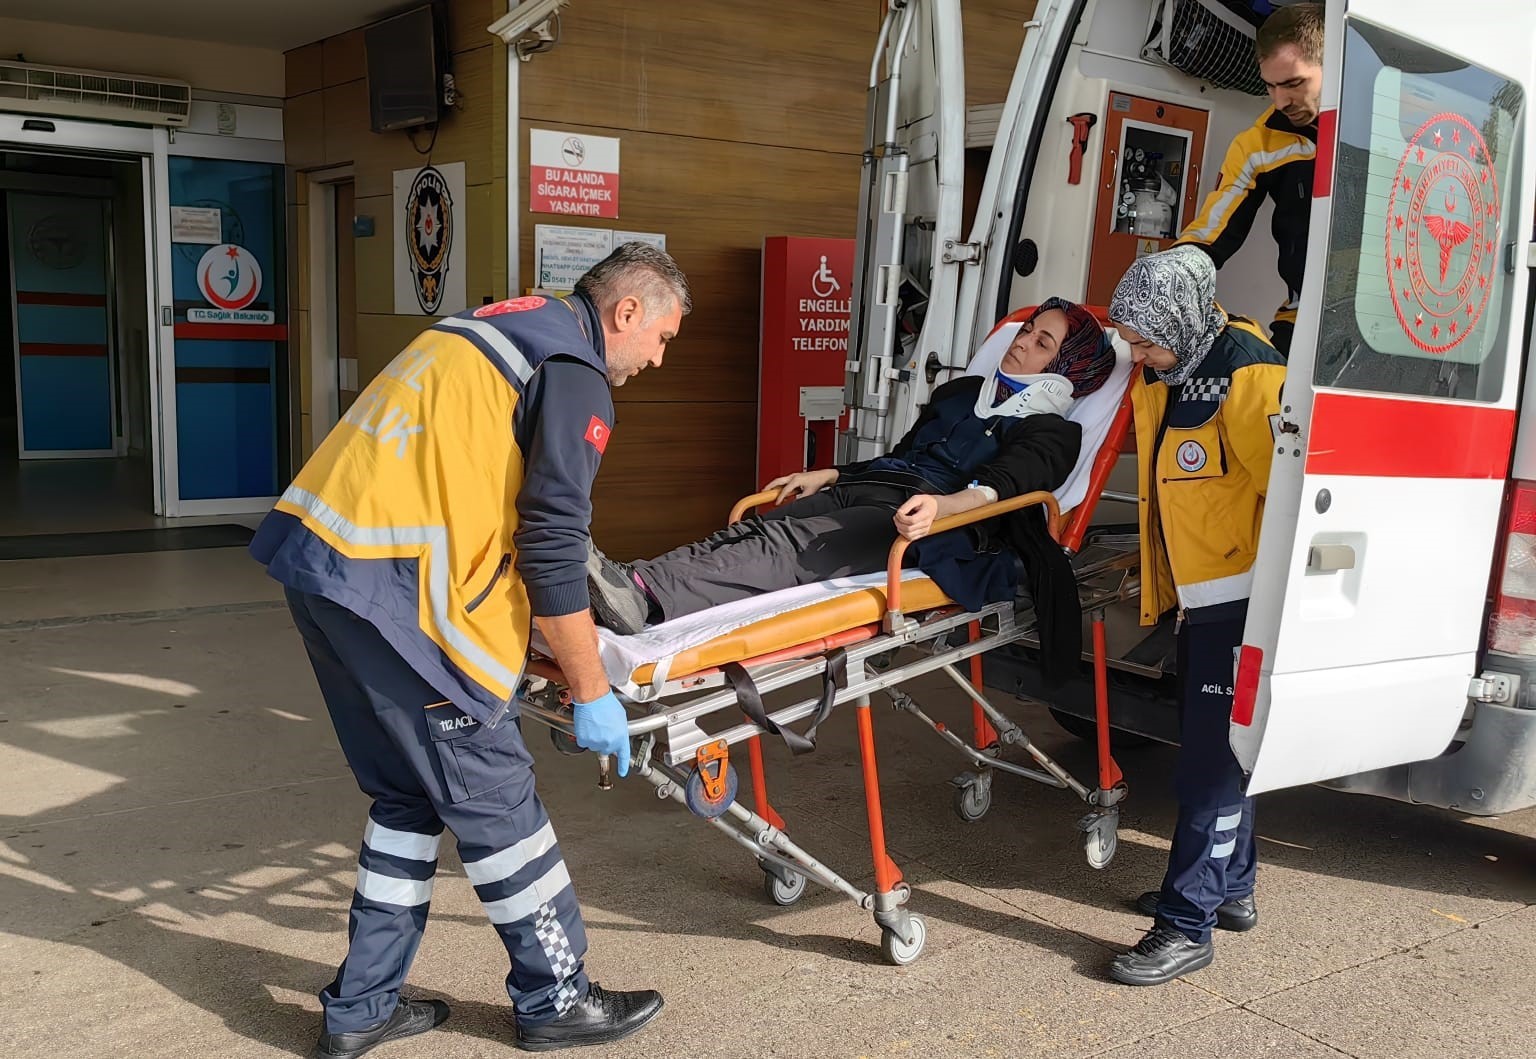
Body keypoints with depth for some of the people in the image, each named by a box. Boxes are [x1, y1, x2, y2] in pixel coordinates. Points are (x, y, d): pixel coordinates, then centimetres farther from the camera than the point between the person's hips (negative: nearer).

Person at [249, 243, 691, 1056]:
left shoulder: (499, 327, 22)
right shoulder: (573, 370, -7)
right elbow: (553, 545, -12)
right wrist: (591, 695, -3)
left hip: (316, 557, 9)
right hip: (391, 589, -9)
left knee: (409, 795, 18)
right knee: (494, 799, 4)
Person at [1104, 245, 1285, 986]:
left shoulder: (1247, 377, -21)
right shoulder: (1161, 375, 7)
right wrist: (1155, 586, 22)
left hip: (1241, 600, -9)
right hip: (1197, 597, 9)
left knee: (1210, 764, -5)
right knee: (1213, 749, 19)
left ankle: (1187, 925, 3)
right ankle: (1232, 888, 34)